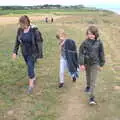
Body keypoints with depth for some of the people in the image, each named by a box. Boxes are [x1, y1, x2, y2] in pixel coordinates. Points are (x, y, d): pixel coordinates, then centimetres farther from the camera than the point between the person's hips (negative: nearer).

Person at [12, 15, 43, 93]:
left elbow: (39, 42, -16)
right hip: (25, 52, 5)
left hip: (33, 52, -5)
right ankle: (34, 77, 47)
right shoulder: (20, 30, -8)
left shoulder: (34, 30, -23)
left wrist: (40, 54, -13)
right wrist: (15, 52, -1)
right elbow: (17, 41, 2)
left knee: (30, 68, -7)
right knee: (30, 66, 21)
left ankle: (31, 85, 11)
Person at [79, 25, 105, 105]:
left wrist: (101, 64, 4)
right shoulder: (85, 42, -12)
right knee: (88, 76, 24)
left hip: (95, 63, -2)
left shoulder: (99, 43, -11)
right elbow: (81, 53, -8)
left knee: (93, 80, -6)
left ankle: (92, 97, -4)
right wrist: (81, 64, -12)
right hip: (87, 63, 2)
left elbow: (101, 54, 0)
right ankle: (88, 86, 55)